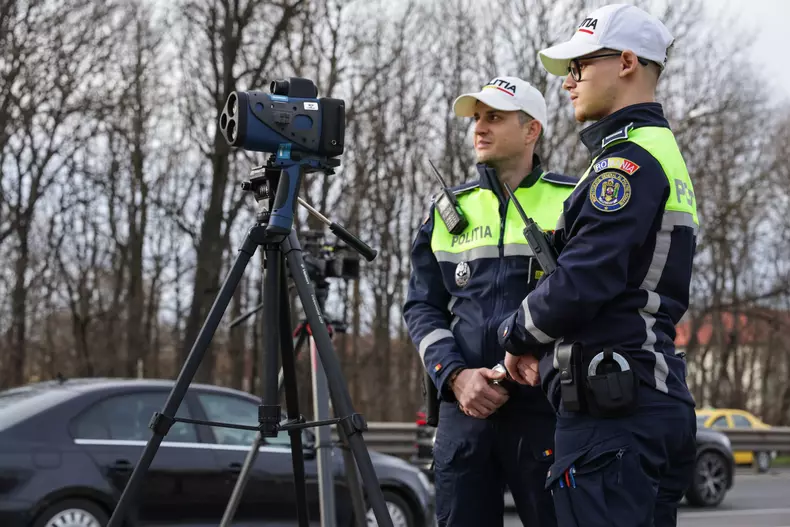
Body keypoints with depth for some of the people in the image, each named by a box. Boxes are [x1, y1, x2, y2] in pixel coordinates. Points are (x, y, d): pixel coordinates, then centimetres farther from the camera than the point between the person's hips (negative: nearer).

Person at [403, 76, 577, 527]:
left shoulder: (571, 202, 4)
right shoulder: (448, 211, 15)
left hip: (544, 405, -3)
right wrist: (455, 376, -4)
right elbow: (421, 306, 13)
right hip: (464, 406, 4)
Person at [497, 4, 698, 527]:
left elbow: (582, 283, -20)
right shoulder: (667, 153, 21)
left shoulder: (627, 160, -11)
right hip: (661, 402, 10)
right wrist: (541, 345, 12)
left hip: (610, 411, -10)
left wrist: (516, 335, -1)